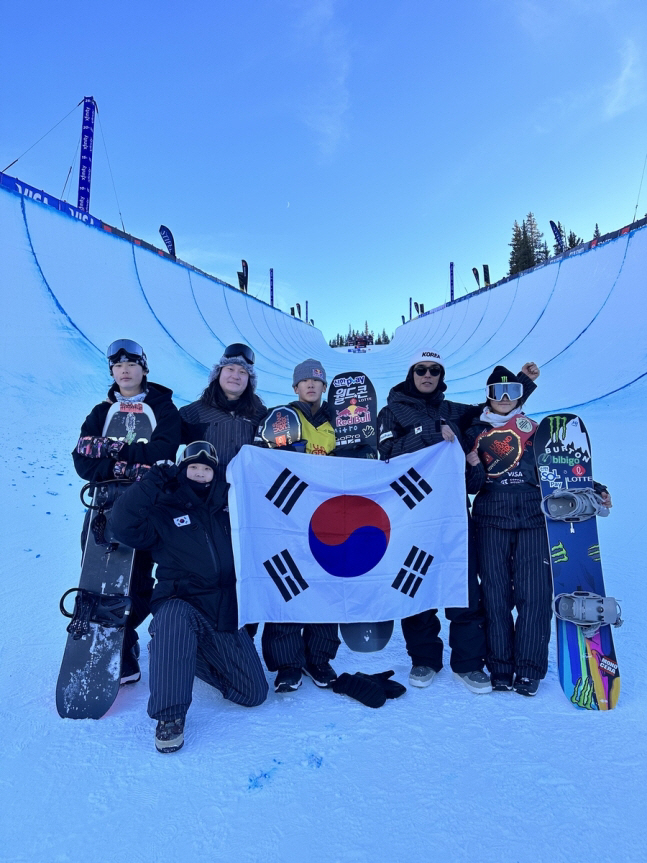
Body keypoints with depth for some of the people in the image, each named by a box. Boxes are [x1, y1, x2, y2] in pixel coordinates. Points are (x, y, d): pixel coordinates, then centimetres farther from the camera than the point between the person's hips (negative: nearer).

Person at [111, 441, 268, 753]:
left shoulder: (227, 509, 11)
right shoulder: (164, 511, 2)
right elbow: (126, 526, -14)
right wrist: (152, 482, -16)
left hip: (226, 612, 4)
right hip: (181, 606, -3)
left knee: (254, 693, 1)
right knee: (175, 617, -42)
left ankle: (191, 655, 23)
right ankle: (170, 715, -24)